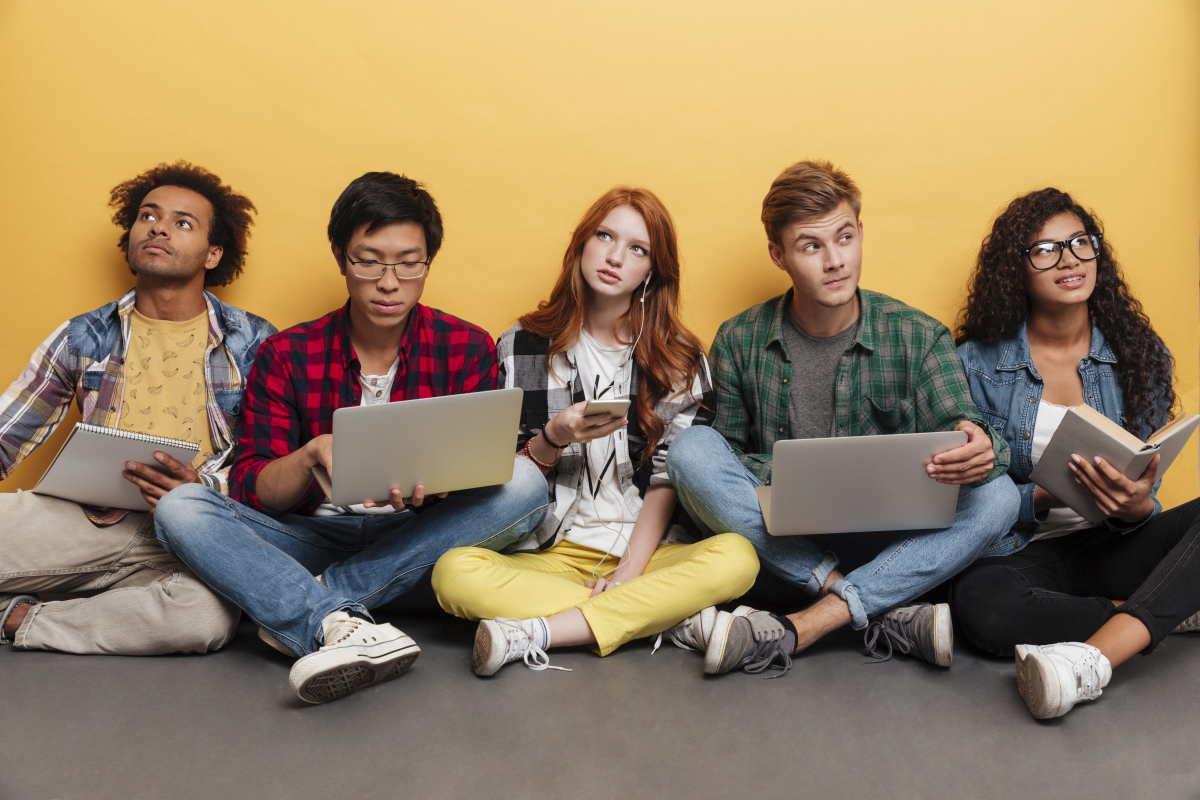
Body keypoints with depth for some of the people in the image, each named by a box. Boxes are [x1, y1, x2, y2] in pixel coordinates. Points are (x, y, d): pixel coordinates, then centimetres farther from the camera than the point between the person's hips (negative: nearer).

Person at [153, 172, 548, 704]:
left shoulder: (468, 349, 1)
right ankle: (345, 628, -39)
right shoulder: (286, 356, 1)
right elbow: (249, 491, -3)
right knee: (180, 507, -21)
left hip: (414, 545, 0)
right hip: (309, 544, 1)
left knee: (524, 482, -27)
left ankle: (312, 617, -27)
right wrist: (314, 453, -25)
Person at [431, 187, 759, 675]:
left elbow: (669, 479, -1)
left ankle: (534, 633, -27)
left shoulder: (679, 358, 8)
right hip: (549, 553, 0)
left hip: (644, 549, 0)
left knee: (737, 558, -30)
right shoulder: (524, 345, 8)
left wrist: (629, 570, -15)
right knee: (455, 572, -29)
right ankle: (679, 619, -26)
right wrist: (552, 440, -15)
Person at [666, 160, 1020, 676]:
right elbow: (729, 450, 5)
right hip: (777, 536, 0)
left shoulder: (919, 338, -1)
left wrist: (981, 449, -36)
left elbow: (960, 428, -9)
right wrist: (778, 477, -19)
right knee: (691, 449, -25)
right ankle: (886, 614, -26)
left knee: (996, 496, -26)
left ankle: (794, 630, -29)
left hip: (885, 542, 0)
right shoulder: (739, 343, 0)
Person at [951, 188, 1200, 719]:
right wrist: (1044, 497, -23)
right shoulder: (977, 362, -3)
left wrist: (1135, 506, -22)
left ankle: (1095, 658, -39)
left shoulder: (1141, 355, 5)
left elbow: (1144, 503, 4)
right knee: (980, 605, -36)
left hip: (1110, 545, 3)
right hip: (1020, 551, -2)